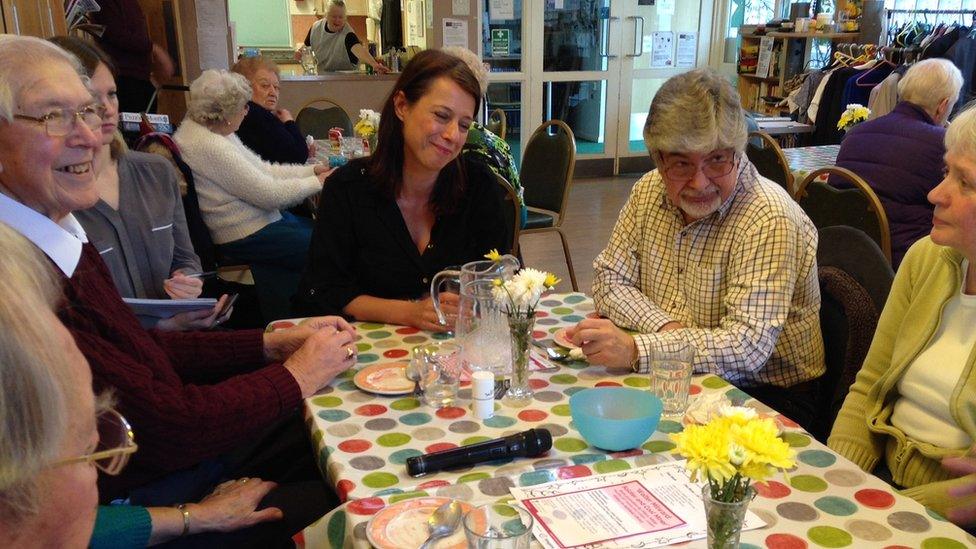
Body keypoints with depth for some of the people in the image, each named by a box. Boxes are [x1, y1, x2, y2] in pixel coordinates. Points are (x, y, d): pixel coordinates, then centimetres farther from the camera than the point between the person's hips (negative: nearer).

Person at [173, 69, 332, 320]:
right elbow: (270, 193, -22)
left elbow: (262, 169, 13)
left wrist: (312, 170, 6)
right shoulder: (207, 146, -24)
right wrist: (317, 183, -9)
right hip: (248, 236, -11)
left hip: (264, 220, 11)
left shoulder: (215, 131, 6)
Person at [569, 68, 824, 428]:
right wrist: (666, 327, -16)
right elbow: (610, 280, 3)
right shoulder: (648, 191, 0)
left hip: (765, 396, -6)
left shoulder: (769, 220, -22)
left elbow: (748, 345, -28)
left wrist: (636, 350, -37)